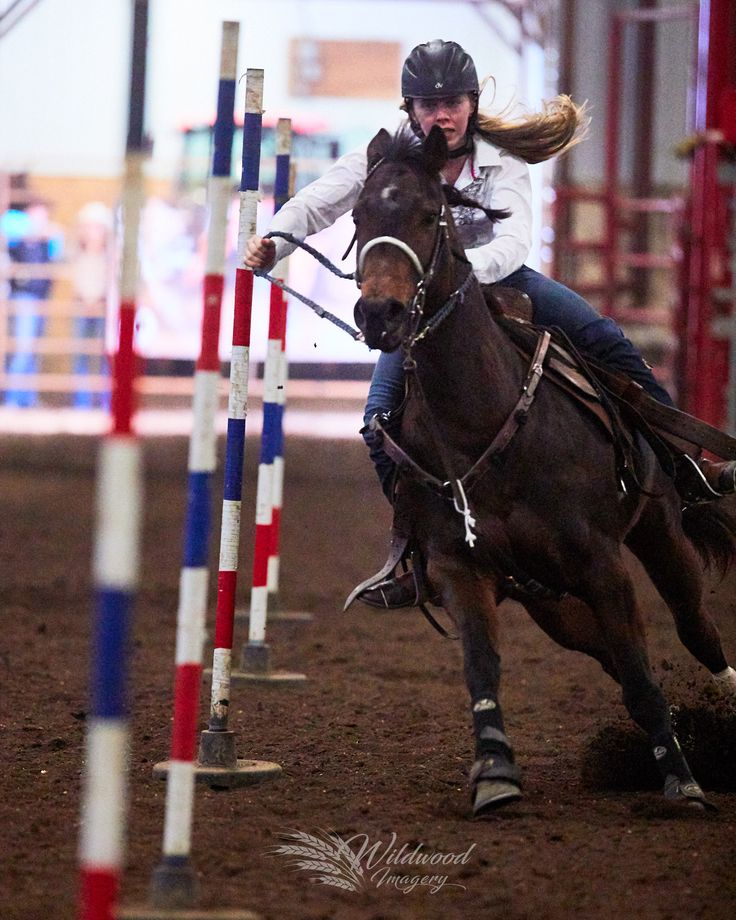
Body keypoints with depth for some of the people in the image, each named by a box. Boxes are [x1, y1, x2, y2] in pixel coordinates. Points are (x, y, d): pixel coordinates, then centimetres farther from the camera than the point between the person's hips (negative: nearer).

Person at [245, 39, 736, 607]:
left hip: (493, 282, 0)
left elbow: (514, 242, -35)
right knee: (383, 419, -18)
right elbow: (316, 205, -23)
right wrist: (271, 243, -44)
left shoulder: (501, 165, -20)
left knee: (604, 339, -16)